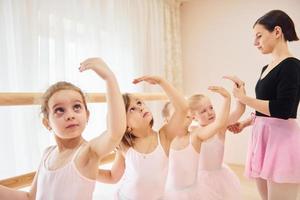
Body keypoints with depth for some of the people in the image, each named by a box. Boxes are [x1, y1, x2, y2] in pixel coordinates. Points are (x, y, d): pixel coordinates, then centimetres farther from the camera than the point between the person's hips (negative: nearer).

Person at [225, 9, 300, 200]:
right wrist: (245, 123, 10)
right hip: (262, 136, 8)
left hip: (281, 139, -8)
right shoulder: (267, 68, 14)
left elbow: (282, 110, -21)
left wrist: (243, 98, -18)